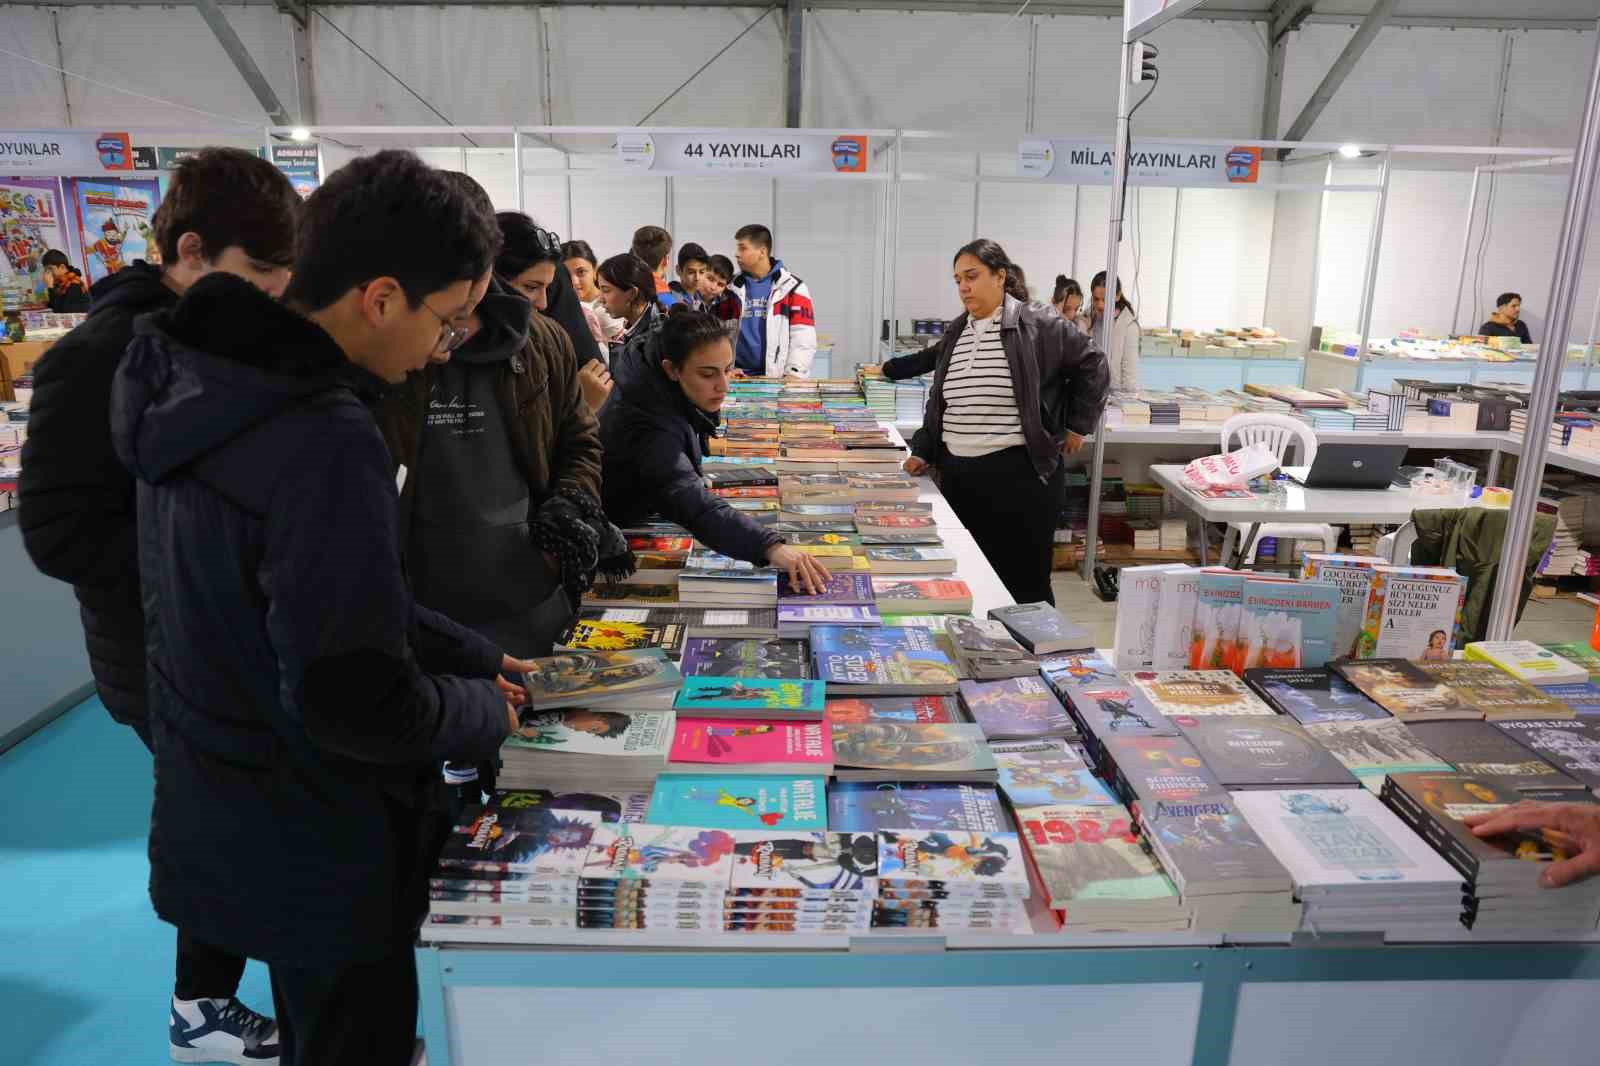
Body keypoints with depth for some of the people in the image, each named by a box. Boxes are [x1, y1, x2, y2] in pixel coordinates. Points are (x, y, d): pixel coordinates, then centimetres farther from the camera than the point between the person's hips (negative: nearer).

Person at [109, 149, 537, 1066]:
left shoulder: (211, 387, -1)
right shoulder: (323, 442, -32)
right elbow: (357, 703, -30)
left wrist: (477, 658, 7)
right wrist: (488, 710, -11)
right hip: (322, 860, -8)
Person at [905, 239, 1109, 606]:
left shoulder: (1039, 325, -6)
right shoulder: (955, 332, 13)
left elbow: (1092, 365, 3)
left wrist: (1076, 426, 4)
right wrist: (923, 452, 11)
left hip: (1019, 474, -6)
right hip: (957, 474, 6)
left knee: (1024, 584, 2)